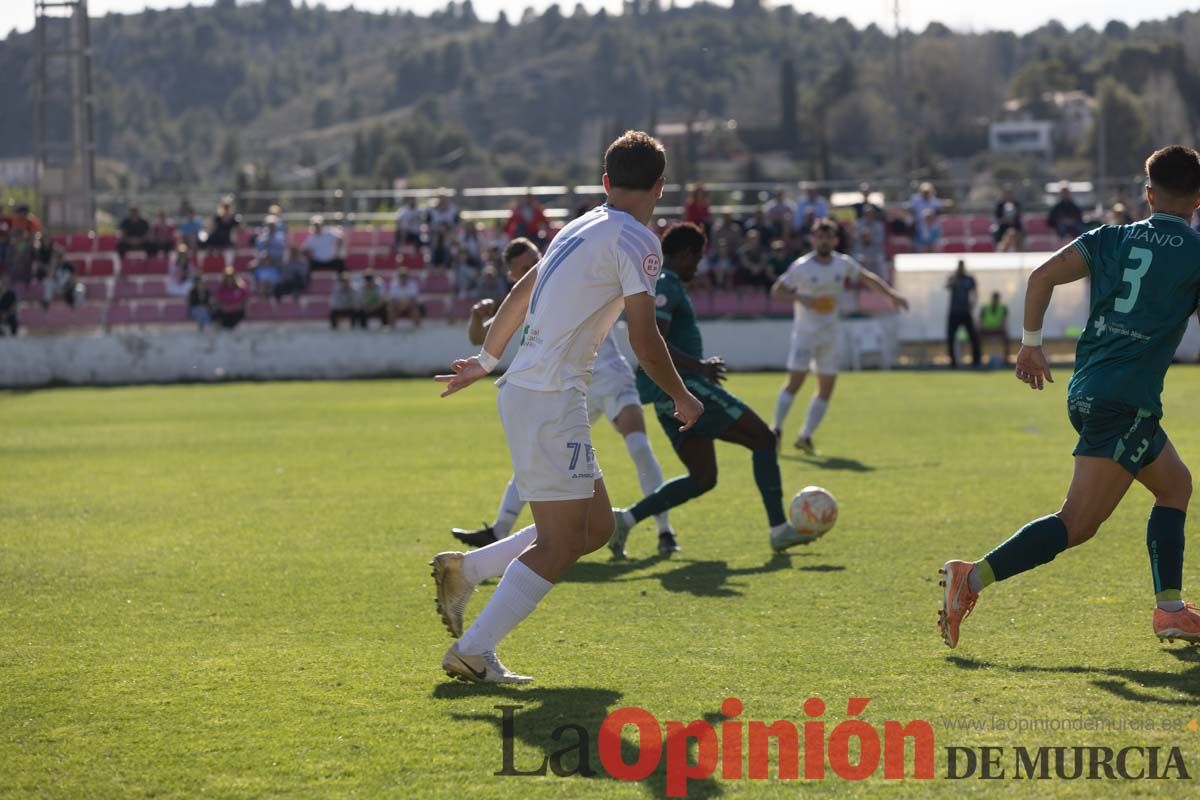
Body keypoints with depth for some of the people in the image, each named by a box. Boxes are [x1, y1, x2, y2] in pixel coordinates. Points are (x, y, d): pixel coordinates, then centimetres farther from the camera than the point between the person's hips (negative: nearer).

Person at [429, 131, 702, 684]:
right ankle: (474, 652, -9)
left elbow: (519, 295, 27)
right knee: (560, 544, -8)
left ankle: (464, 570, 13)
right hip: (550, 401, -9)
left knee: (596, 526, 13)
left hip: (524, 391, 9)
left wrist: (486, 361, 40)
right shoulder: (636, 241, -10)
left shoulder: (580, 229, 17)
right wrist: (683, 399, 2)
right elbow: (644, 341, -14)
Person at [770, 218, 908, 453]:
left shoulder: (843, 264, 1)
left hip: (830, 334, 5)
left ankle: (806, 437, 10)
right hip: (805, 331, -4)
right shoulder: (801, 267, -11)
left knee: (827, 388, 2)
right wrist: (799, 297, -25)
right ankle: (777, 430, -1)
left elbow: (867, 278, 16)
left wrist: (891, 294, 6)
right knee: (795, 381, -14)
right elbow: (776, 291, -8)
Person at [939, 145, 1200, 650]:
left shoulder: (1111, 238, 11)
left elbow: (1042, 277, 2)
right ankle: (973, 578, -24)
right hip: (1128, 400, -7)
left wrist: (1031, 344, 10)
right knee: (1077, 525, -12)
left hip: (1086, 392, 7)